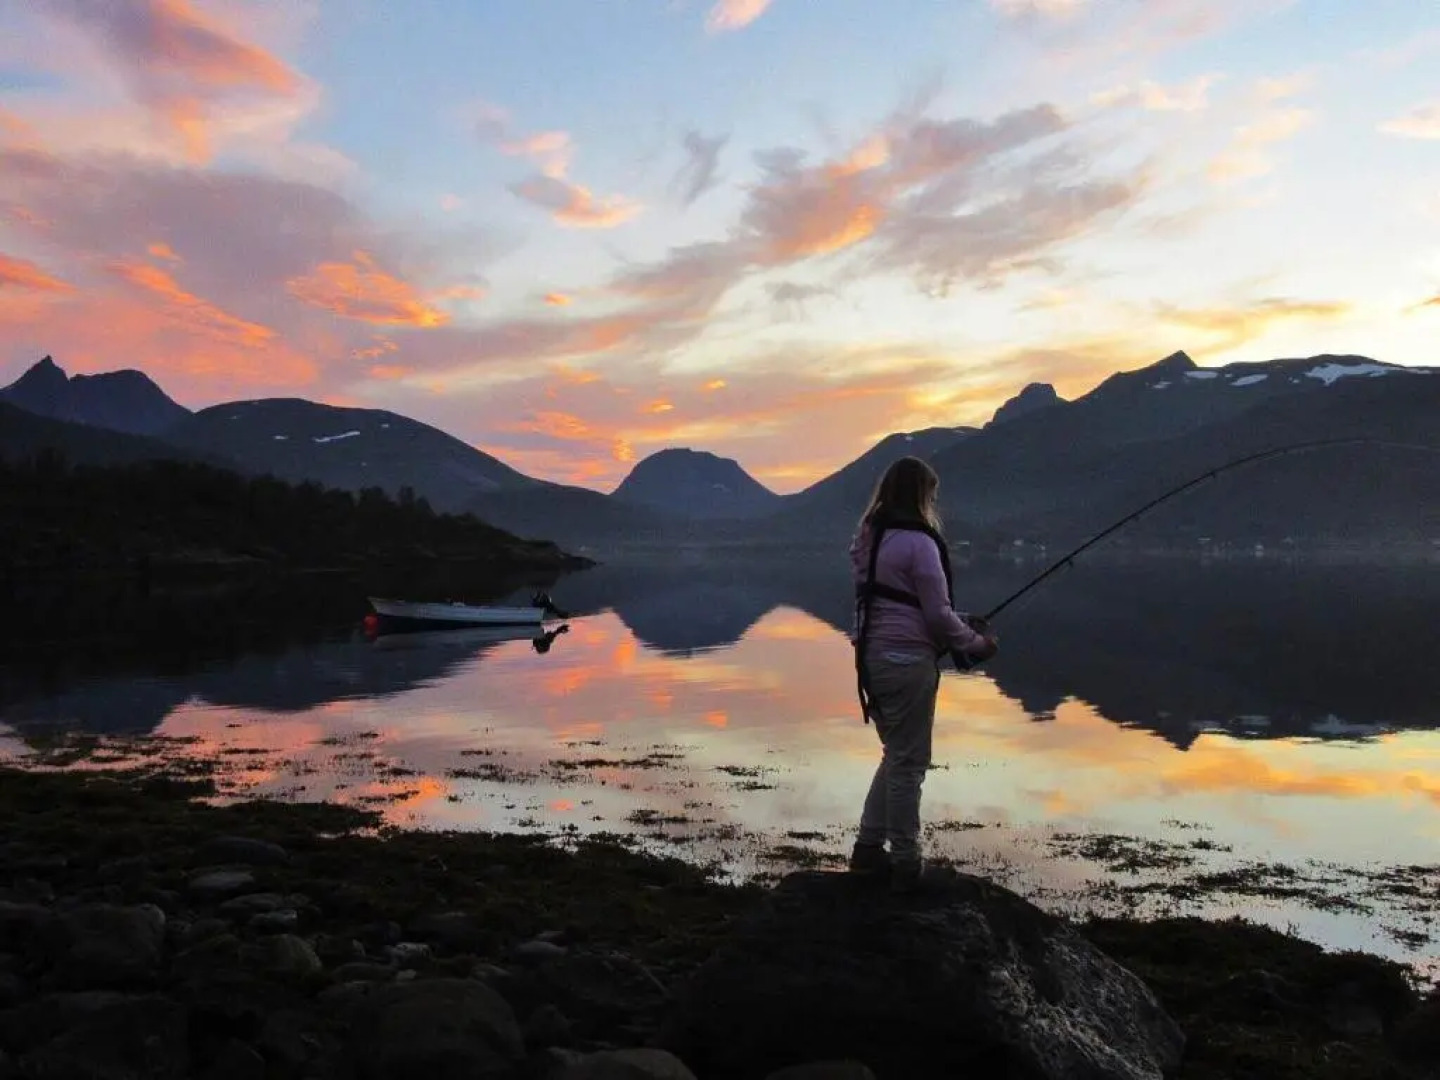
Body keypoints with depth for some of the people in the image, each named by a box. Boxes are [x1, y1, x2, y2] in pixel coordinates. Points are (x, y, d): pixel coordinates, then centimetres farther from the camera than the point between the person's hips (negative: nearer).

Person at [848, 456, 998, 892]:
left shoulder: (867, 536, 10)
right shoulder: (918, 540, -14)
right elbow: (937, 613, -14)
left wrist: (961, 628, 16)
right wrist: (976, 642, 2)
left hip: (873, 656, 8)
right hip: (907, 661, -8)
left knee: (895, 755, 20)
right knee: (909, 763, 3)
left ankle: (868, 847, 24)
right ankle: (905, 864, 13)